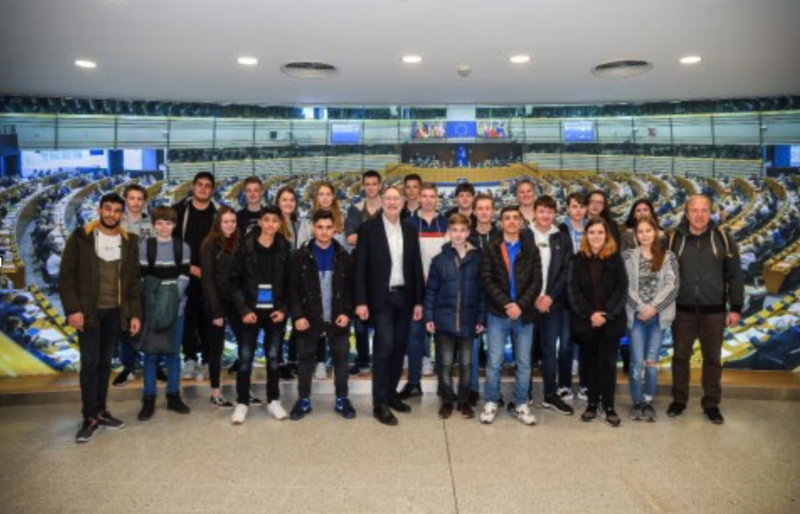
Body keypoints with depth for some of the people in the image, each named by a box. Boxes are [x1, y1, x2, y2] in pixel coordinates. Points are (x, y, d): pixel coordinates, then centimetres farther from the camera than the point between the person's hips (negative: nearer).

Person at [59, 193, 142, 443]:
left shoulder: (129, 241, 6)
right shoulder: (80, 238, -3)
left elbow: (133, 280, 8)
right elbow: (66, 276, -5)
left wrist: (135, 313, 3)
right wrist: (73, 309, -13)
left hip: (115, 312, 3)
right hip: (88, 311, -3)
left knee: (104, 363, 11)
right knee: (89, 363, -4)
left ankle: (100, 412, 21)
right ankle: (90, 417, 6)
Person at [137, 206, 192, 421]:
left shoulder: (182, 247, 5)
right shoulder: (145, 245, 2)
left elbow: (184, 276, 1)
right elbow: (141, 274, 0)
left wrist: (173, 296, -13)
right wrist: (156, 296, -11)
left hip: (176, 306, 1)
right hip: (152, 306, -1)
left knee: (173, 352, 8)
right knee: (150, 353, 2)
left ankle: (173, 396, 17)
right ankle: (148, 399, 9)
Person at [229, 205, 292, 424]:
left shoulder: (285, 249, 0)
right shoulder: (245, 247, -4)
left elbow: (290, 283, 5)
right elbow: (234, 281, -3)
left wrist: (284, 309, -5)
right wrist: (243, 310, -10)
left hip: (275, 312, 1)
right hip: (251, 311, -1)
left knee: (273, 357, 9)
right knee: (245, 358, 2)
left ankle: (273, 401, 22)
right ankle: (242, 402, 16)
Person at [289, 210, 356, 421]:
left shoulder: (343, 255, 2)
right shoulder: (301, 255, -3)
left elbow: (350, 287, 4)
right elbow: (294, 288, -4)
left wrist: (347, 312, -7)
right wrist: (298, 315, -12)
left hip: (337, 318, 1)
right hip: (309, 318, -1)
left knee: (341, 360, 9)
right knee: (306, 361, 10)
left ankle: (341, 400, 23)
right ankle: (304, 400, 25)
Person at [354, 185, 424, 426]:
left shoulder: (410, 230, 8)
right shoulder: (368, 228, -4)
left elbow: (416, 267, 9)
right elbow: (360, 267, -6)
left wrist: (418, 300, 5)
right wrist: (361, 301, -11)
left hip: (404, 296, 4)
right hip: (381, 298, -4)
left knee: (399, 347, 9)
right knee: (384, 346, -8)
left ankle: (391, 393, 25)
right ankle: (379, 403, 1)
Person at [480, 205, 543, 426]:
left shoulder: (531, 249, 8)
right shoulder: (491, 249, 5)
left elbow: (537, 282, -1)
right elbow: (487, 280, -5)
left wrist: (521, 305, -14)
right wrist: (506, 304, -16)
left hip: (524, 314, 1)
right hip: (497, 314, -1)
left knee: (524, 363, 8)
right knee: (494, 362, 2)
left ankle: (521, 404, 21)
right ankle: (491, 402, 17)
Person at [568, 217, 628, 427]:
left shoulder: (615, 258, 3)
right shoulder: (579, 259, 4)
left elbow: (622, 288, -3)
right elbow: (574, 290, -2)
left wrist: (606, 314, -13)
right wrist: (590, 313, -12)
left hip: (611, 320, -1)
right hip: (585, 320, 1)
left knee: (608, 363, 1)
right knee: (590, 362, 8)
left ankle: (609, 406, 11)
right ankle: (592, 403, 18)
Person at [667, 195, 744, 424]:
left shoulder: (723, 239, -1)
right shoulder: (675, 239, 0)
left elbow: (735, 275, 1)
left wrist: (735, 308, -2)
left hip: (714, 311, 0)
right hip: (682, 311, 0)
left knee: (712, 359, 10)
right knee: (680, 357, 10)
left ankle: (711, 404, 25)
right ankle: (679, 400, 25)